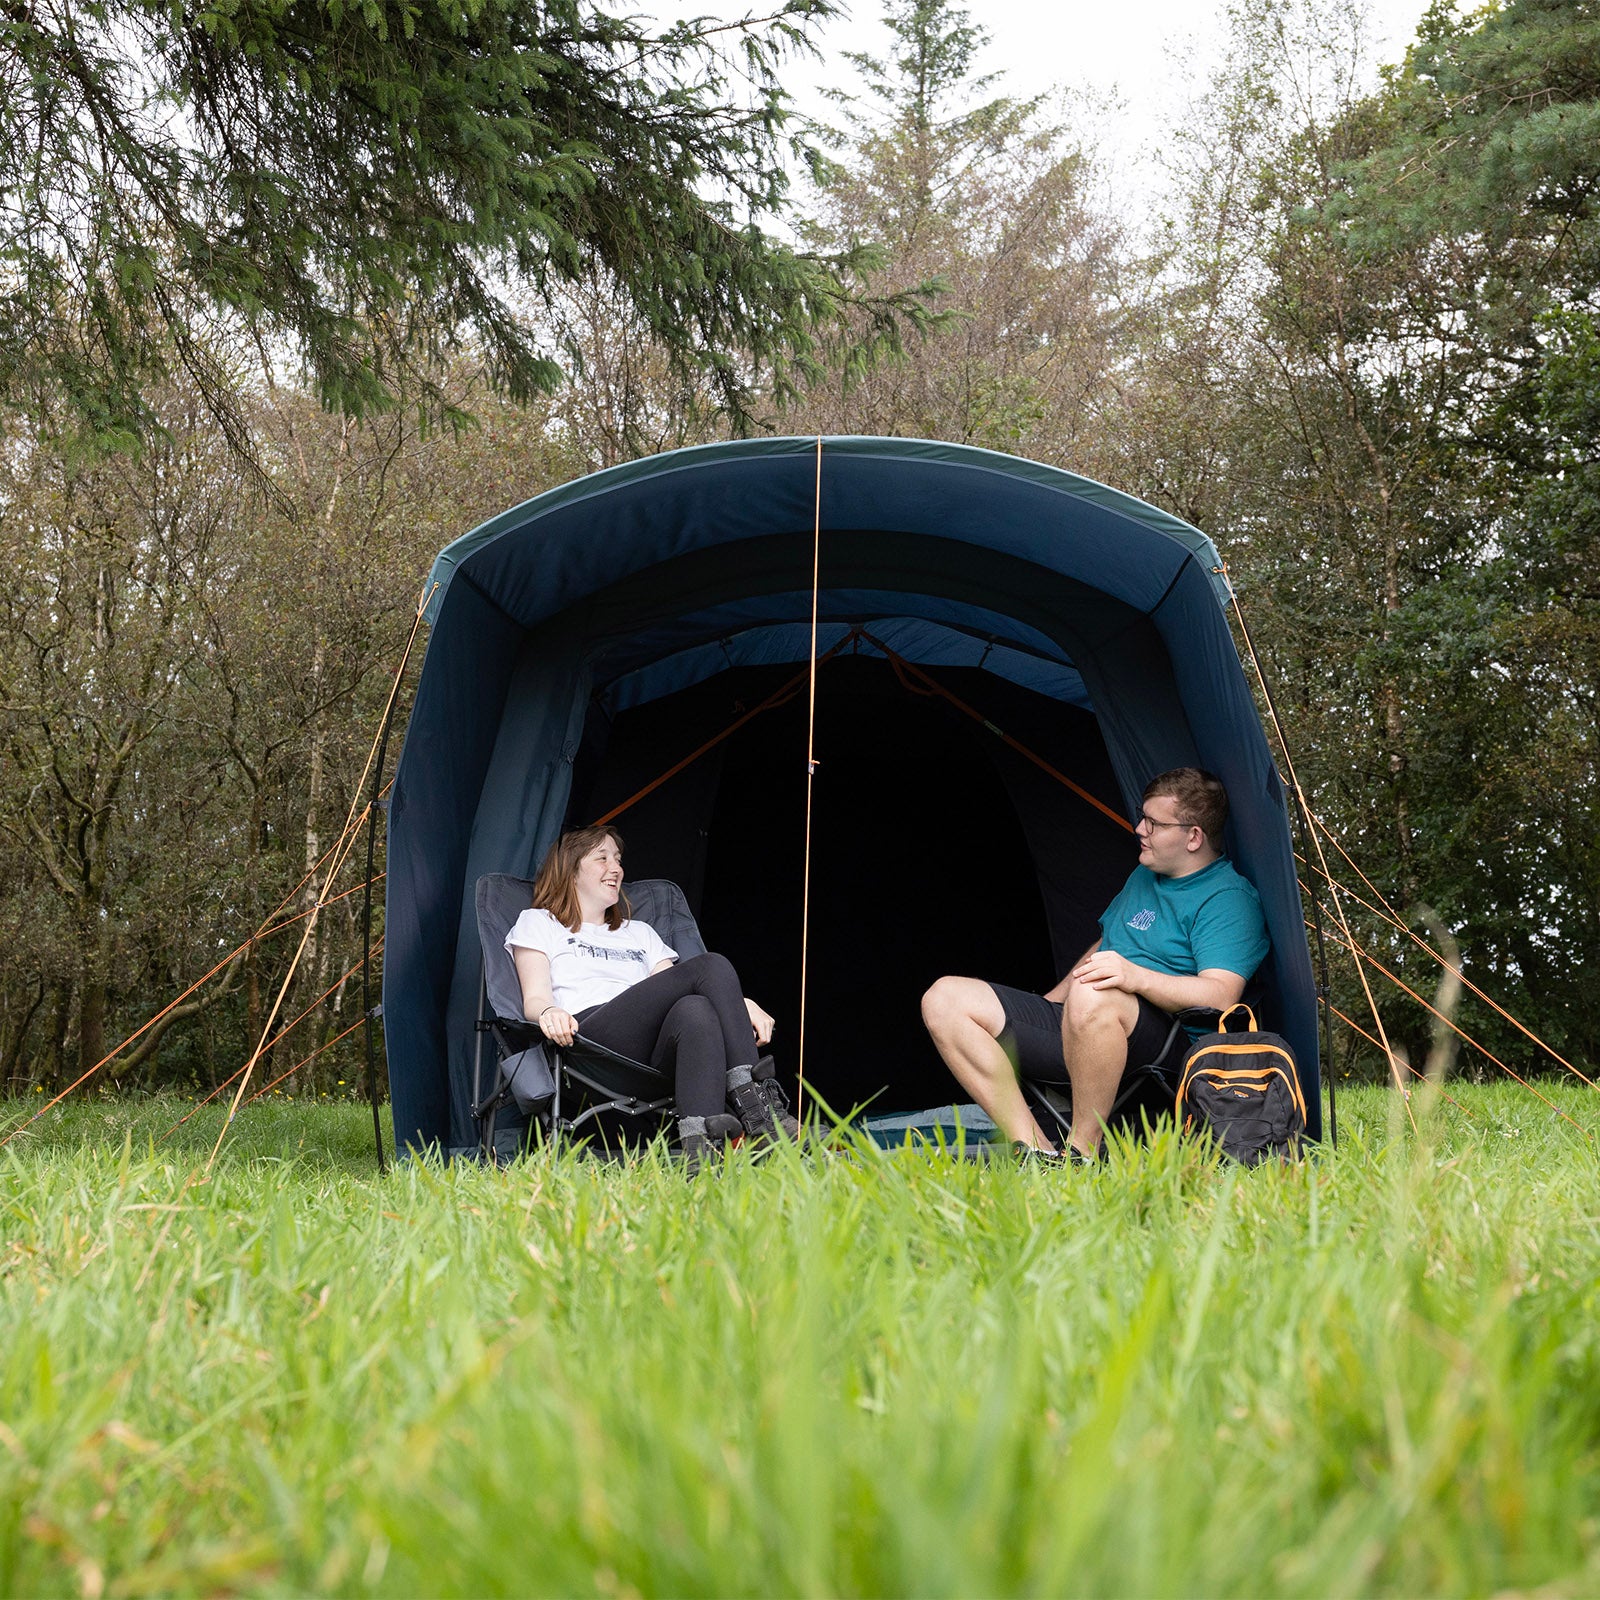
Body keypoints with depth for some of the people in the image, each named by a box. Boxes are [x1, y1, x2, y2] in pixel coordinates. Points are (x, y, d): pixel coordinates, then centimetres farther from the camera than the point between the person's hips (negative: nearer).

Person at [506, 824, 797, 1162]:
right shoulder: (538, 923, 24)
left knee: (696, 1009, -35)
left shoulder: (640, 933, 37)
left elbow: (672, 992, 20)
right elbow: (535, 998, 7)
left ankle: (702, 1149, -57)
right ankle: (756, 1109, -45)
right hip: (590, 1037, -4)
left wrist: (741, 1006, 0)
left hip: (656, 1055, 4)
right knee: (711, 966, -25)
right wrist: (548, 1012, -20)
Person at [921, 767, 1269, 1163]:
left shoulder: (1229, 898, -5)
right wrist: (1046, 1005, 25)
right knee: (945, 999, -6)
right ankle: (1033, 1149, -17)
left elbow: (1221, 995, -19)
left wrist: (1138, 977, -32)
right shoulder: (1143, 876, 23)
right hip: (1071, 1023, 9)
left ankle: (1082, 1153, -26)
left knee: (1091, 996, -44)